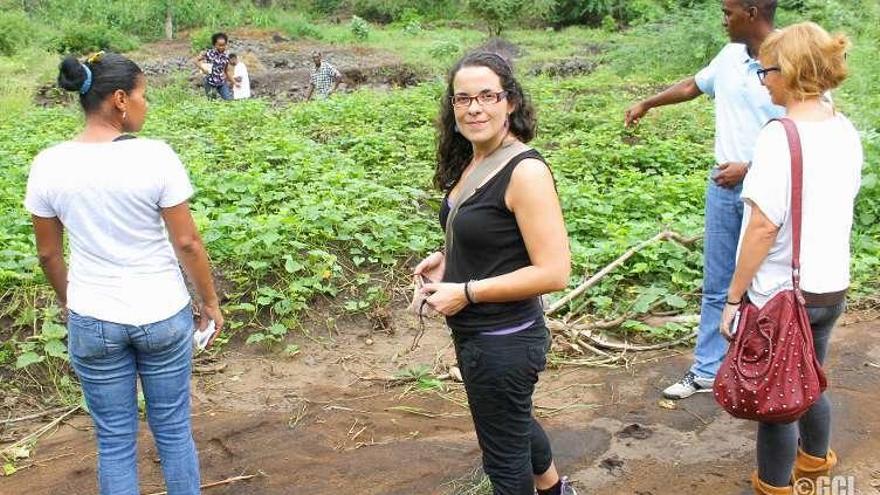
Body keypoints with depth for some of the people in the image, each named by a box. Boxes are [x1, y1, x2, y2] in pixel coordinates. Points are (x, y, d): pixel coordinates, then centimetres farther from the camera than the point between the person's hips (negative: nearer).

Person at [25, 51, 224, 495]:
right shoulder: (155, 157, -16)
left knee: (114, 441, 15)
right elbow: (186, 242, -11)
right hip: (163, 315, -2)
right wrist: (210, 301, 3)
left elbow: (48, 253, 4)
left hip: (93, 321, 2)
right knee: (173, 430, 16)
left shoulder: (49, 165, -6)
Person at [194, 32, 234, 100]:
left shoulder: (226, 56, 2)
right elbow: (196, 60, -2)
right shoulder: (210, 53, -10)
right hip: (210, 82, -3)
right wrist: (202, 68, -17)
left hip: (222, 82, 3)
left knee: (229, 100, -3)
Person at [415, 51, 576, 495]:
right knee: (512, 421, 31)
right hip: (472, 333, 9)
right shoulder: (469, 162, 2)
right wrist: (448, 258, 0)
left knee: (504, 452, 13)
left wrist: (465, 292, -23)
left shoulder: (526, 171, -23)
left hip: (505, 341, -9)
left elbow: (553, 272, -26)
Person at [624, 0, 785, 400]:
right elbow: (692, 86, 24)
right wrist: (647, 103, 36)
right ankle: (707, 371, 20)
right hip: (723, 188, 6)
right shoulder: (730, 56, 5)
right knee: (716, 287, 11)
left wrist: (749, 168, -20)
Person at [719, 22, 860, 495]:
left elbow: (763, 227, -22)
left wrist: (733, 298, -16)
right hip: (831, 287, 8)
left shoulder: (780, 136, -20)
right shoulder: (846, 131, 3)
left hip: (780, 292, -8)